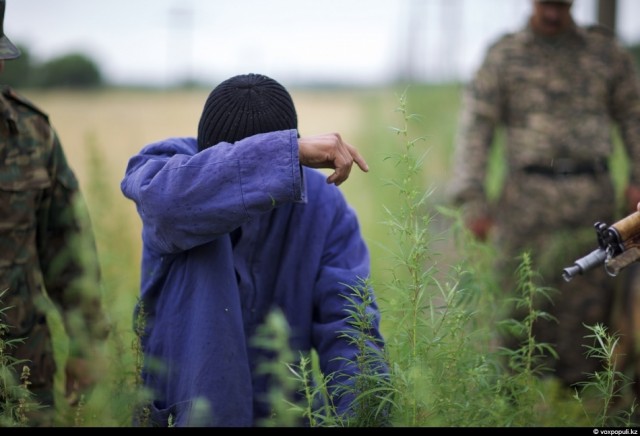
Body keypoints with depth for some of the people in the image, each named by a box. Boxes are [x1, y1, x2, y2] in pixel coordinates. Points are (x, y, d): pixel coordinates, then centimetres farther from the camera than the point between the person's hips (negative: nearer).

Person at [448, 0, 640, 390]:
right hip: (529, 198, -1)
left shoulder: (607, 50, 12)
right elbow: (476, 127, 4)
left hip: (592, 196, 1)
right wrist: (473, 200, -4)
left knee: (589, 293, 0)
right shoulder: (505, 55, 7)